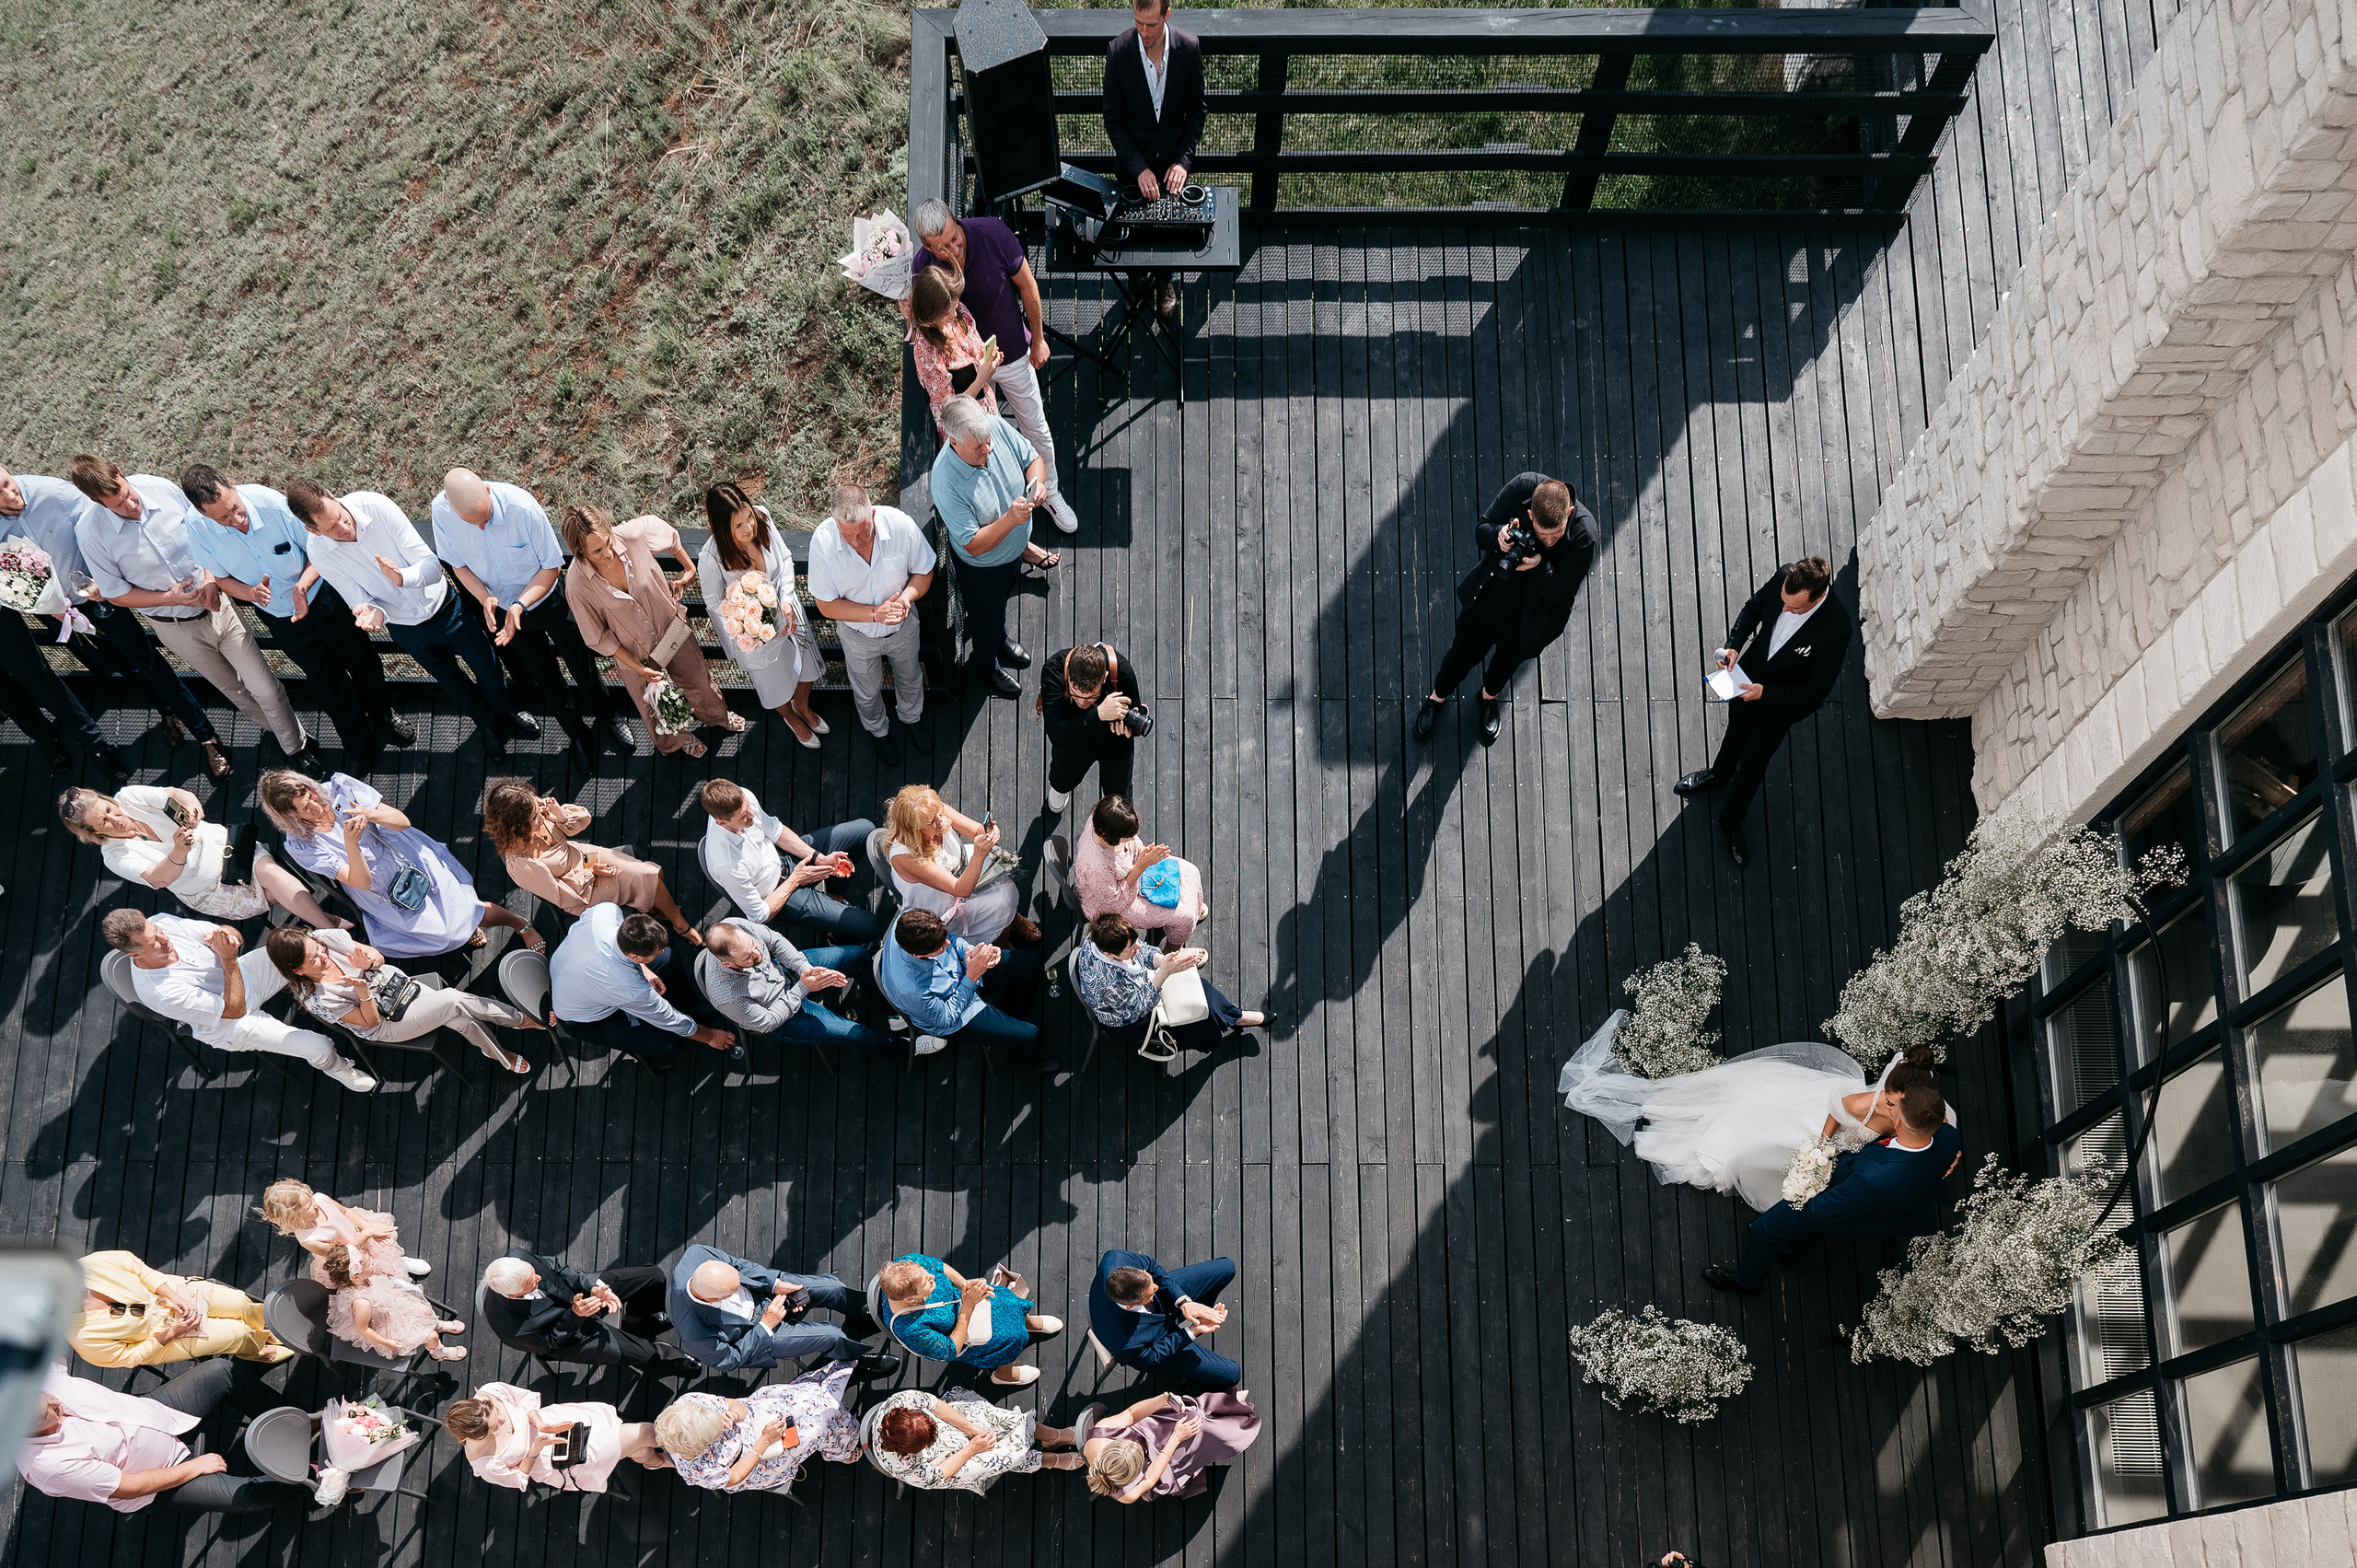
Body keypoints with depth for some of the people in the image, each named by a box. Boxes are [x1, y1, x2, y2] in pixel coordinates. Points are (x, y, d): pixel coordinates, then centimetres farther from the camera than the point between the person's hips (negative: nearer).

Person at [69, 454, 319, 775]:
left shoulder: (161, 489, -16)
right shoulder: (91, 532, -22)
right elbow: (115, 593, -10)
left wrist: (211, 578, -13)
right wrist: (170, 598, -21)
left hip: (216, 605, 1)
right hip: (176, 626, -1)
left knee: (265, 687, 5)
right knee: (234, 691, 20)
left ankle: (298, 745, 28)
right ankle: (282, 730, 45)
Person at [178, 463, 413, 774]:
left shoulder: (273, 504, -34)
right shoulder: (198, 531, -26)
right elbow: (222, 577, -7)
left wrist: (302, 585, -36)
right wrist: (251, 593, -29)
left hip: (323, 599, -1)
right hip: (279, 617, 1)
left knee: (363, 661, 22)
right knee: (326, 683, 20)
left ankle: (383, 715, 54)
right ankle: (359, 745, 45)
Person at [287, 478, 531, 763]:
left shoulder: (377, 506, -31)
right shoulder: (319, 552, -25)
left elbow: (432, 565, -28)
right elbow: (360, 601, -15)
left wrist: (402, 578, -50)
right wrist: (373, 612, -40)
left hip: (444, 607, -1)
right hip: (405, 627, 1)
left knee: (488, 670, 19)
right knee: (452, 683, 24)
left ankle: (506, 711, 53)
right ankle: (487, 723, 55)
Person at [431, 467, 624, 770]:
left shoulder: (522, 507, -36)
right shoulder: (441, 512, -27)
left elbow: (552, 567, -22)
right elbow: (458, 563, -8)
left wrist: (520, 605, -33)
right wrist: (484, 597, -26)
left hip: (547, 598, -2)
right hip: (502, 606, 3)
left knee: (582, 665, 16)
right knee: (545, 677, 20)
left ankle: (608, 718, 45)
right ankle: (577, 731, 46)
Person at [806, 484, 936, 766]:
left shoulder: (901, 525, -32)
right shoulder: (822, 542, -34)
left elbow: (924, 572, -13)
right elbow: (827, 606, -23)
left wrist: (907, 596, -34)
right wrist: (875, 613, -34)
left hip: (903, 627, 1)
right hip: (859, 635, -1)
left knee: (910, 678, 30)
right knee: (867, 692, 26)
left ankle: (911, 718, 63)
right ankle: (878, 731, 59)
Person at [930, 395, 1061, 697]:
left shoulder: (996, 426, -27)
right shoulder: (946, 482, -42)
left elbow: (1033, 459, -9)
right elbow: (975, 546, -34)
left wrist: (1036, 484, -31)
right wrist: (1010, 519, -47)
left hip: (1014, 547, 5)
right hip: (982, 567, -5)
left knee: (1003, 597, 36)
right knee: (987, 617, 25)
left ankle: (1001, 637, 69)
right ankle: (987, 664, 57)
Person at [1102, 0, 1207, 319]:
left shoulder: (1188, 47, -17)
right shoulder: (1118, 51, -21)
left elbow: (1196, 110, -6)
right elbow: (1113, 119, -14)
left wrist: (1183, 160, -15)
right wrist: (1139, 168, -21)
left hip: (1174, 156, 1)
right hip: (1133, 156, -1)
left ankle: (1164, 280, 42)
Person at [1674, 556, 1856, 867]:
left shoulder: (1838, 628, -39)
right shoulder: (1783, 578, -29)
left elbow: (1817, 690, -27)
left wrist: (1765, 693, -31)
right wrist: (1735, 645, -20)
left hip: (1782, 702, -3)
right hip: (1749, 676, 3)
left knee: (1753, 763, 18)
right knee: (1736, 733, 32)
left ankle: (1730, 819, 45)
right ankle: (1719, 773, 65)